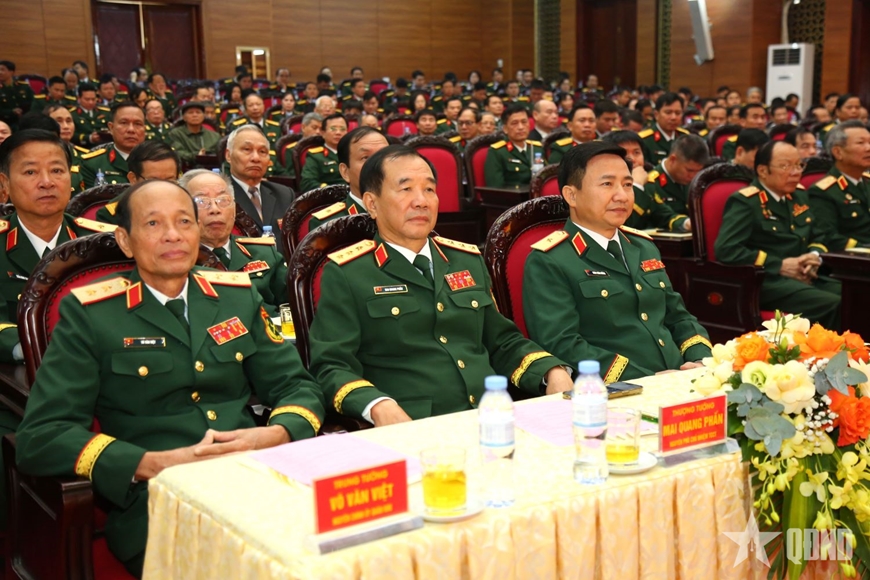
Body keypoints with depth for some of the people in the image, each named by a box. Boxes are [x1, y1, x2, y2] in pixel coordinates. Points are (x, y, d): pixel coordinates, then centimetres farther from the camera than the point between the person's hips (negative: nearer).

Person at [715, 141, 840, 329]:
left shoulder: (799, 195, 18)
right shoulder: (745, 202, -5)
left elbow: (817, 238, 27)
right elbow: (725, 249, -17)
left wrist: (815, 257, 2)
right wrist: (780, 265, -15)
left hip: (805, 277, 7)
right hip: (766, 282, -7)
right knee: (834, 305, -29)